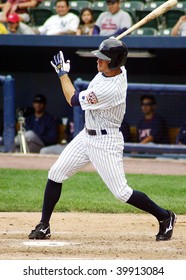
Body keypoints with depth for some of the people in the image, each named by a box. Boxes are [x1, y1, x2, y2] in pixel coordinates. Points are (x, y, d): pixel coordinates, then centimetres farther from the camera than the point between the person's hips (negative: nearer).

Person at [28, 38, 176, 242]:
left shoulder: (110, 90, -31)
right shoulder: (119, 70, -4)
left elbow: (73, 100, -19)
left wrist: (62, 72, -9)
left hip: (105, 142, -9)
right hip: (87, 135, 9)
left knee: (121, 192, -5)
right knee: (55, 174, 3)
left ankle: (164, 217, 14)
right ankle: (44, 226, 11)